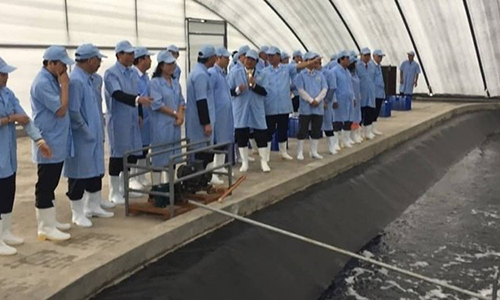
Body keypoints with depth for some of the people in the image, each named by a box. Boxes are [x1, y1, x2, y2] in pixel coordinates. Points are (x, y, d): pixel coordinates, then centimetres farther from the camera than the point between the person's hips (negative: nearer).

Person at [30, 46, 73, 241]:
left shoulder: (52, 79, 11)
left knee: (50, 184, 16)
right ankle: (45, 227, 7)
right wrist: (65, 85, -13)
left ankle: (49, 221, 27)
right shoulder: (42, 83, -18)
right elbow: (61, 110, -19)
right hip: (48, 144, -10)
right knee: (45, 185, -1)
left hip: (58, 143, 10)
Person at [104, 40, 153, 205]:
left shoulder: (132, 72, 10)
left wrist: (139, 114, 15)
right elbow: (118, 94, -27)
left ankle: (124, 188, 26)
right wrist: (137, 99, -41)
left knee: (132, 154, 11)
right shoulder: (111, 73, -13)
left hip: (132, 120, 7)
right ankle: (114, 192, 12)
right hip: (118, 120, -7)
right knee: (118, 154, 0)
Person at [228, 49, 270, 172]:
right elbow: (228, 90, -2)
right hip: (241, 110, -1)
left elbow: (264, 92, -6)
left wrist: (254, 85, -21)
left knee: (261, 136, 1)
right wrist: (237, 90, -22)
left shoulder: (261, 75, 5)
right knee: (241, 136, 3)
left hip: (257, 110, 1)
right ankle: (244, 162, 15)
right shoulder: (235, 73, 1)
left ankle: (264, 162, 12)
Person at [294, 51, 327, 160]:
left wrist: (317, 100, -10)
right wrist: (310, 100, -15)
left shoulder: (320, 75, 9)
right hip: (305, 107, -4)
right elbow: (301, 90, -9)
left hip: (318, 107, 4)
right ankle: (300, 152, 10)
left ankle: (314, 151, 20)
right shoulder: (301, 75, -2)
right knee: (303, 130, 0)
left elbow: (324, 89, 3)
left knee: (316, 130, 9)